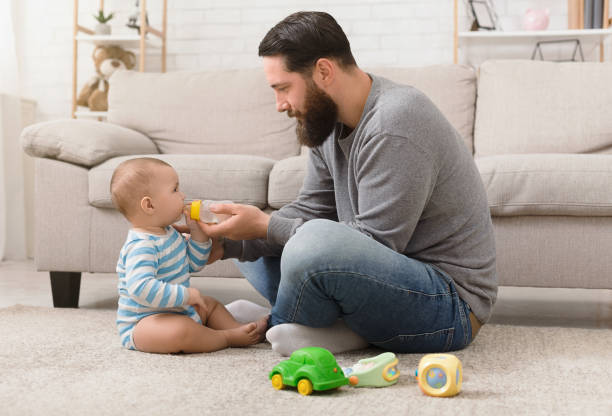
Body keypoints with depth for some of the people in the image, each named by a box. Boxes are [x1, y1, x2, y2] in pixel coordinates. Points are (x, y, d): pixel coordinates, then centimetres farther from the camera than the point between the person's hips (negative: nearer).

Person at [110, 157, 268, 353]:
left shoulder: (168, 234, 8)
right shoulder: (141, 246, -26)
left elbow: (194, 263, 21)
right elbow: (142, 288, -38)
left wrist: (198, 232, 5)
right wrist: (187, 295, -31)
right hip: (142, 324, -11)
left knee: (210, 304, 26)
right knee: (180, 331, -37)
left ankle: (240, 330, 9)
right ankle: (228, 338, -19)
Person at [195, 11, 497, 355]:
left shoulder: (394, 128, -24)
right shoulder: (329, 120, 6)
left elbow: (374, 245, -25)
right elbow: (308, 210, 8)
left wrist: (266, 226, -20)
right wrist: (226, 243, -5)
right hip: (394, 276, 10)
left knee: (316, 243, -36)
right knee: (253, 247, 12)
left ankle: (279, 325, -4)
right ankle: (356, 329, -6)